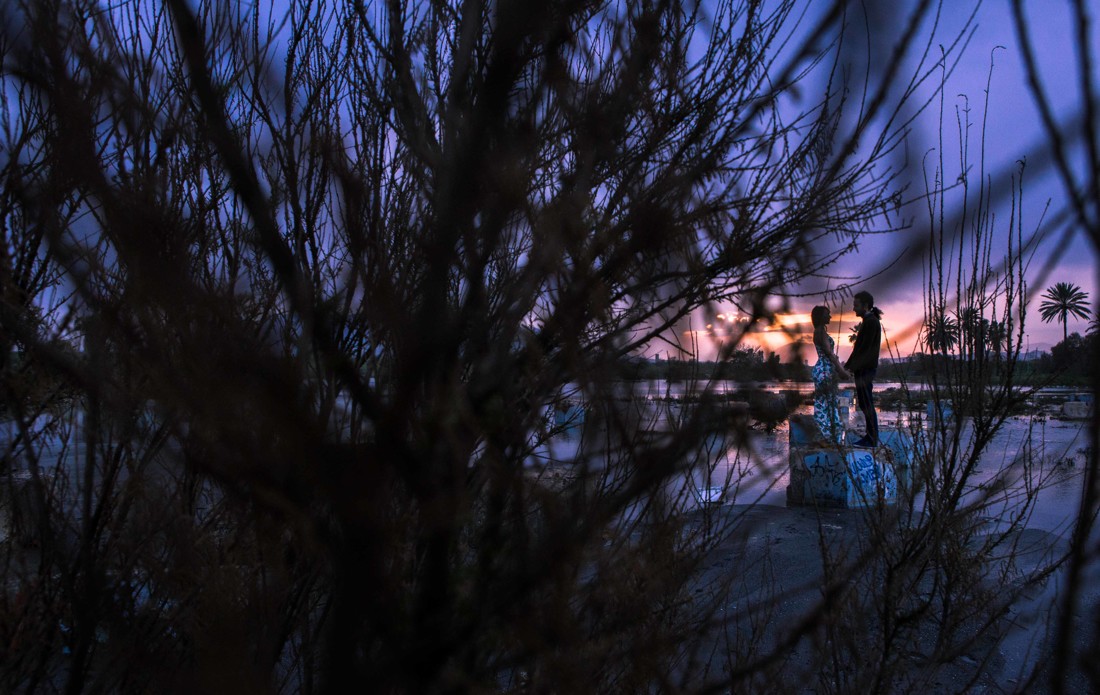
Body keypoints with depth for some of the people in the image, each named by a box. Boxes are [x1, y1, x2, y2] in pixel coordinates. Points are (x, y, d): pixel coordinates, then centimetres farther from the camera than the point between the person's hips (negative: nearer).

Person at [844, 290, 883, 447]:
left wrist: (851, 367, -16)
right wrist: (848, 364, 15)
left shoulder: (871, 322, -15)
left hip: (864, 370, -10)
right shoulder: (868, 321, 15)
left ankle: (872, 440, 2)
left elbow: (865, 348, -19)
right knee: (864, 404, 13)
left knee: (866, 404, -4)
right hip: (863, 369, 10)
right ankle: (871, 436, 19)